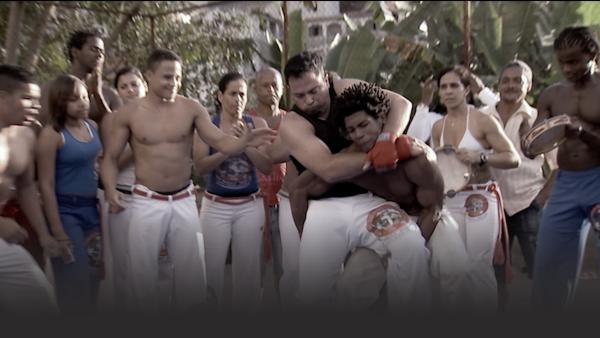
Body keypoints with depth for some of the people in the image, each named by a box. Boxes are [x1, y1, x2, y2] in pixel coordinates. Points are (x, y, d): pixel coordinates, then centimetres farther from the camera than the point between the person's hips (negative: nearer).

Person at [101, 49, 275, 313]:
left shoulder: (192, 109, -2)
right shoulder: (129, 113, -4)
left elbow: (222, 143, -10)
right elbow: (110, 157, 2)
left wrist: (243, 142, -31)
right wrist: (111, 189, -15)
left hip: (184, 200, 1)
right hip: (146, 201, -1)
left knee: (191, 271, 11)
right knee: (143, 271, 9)